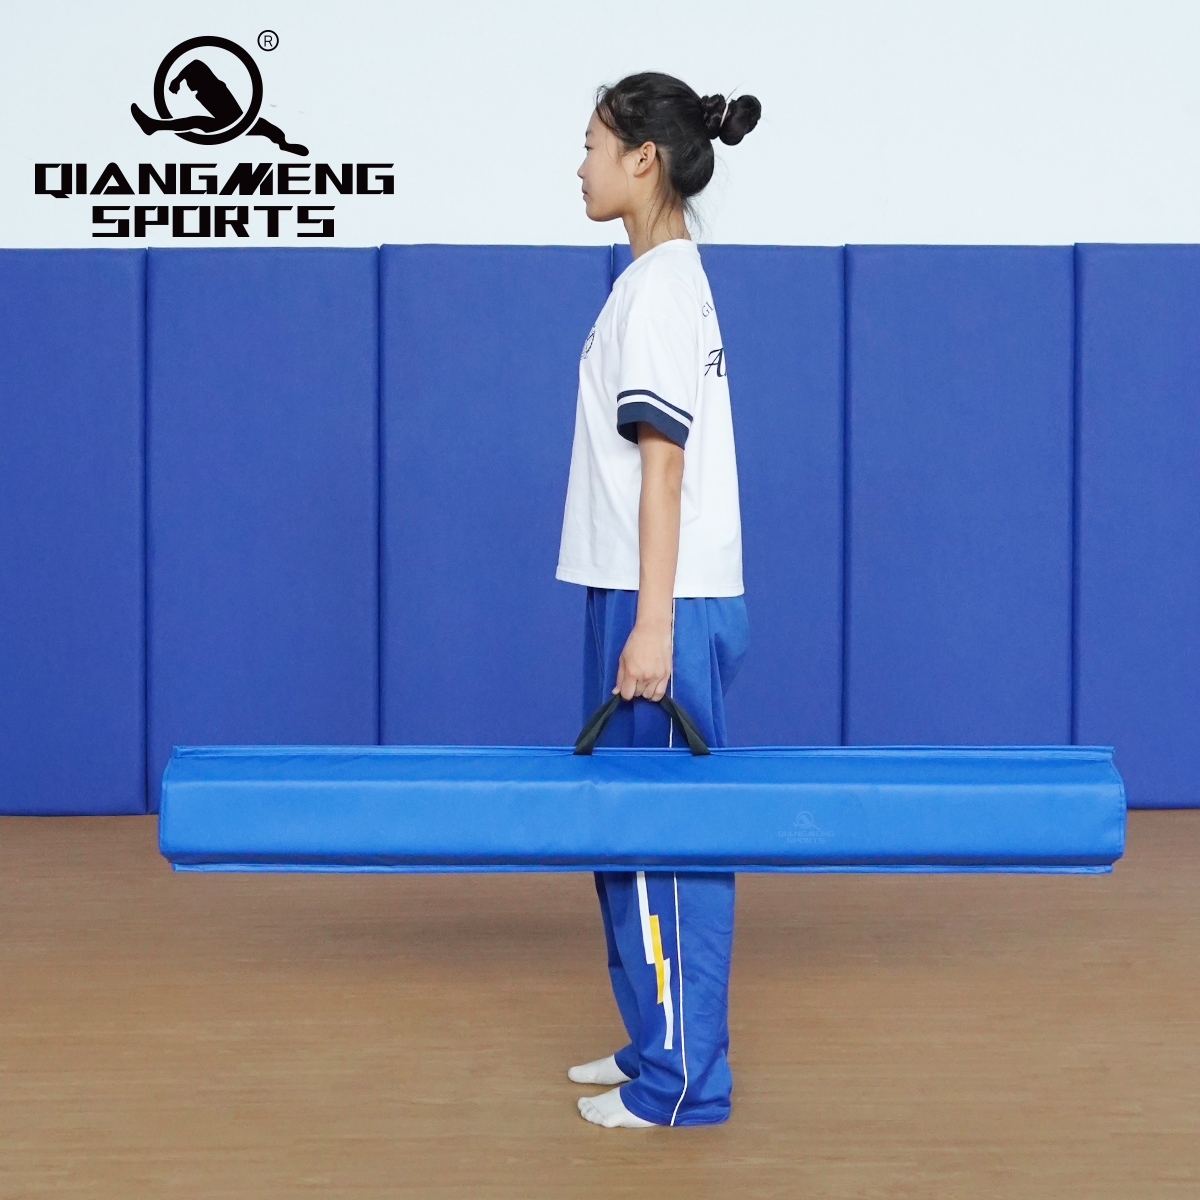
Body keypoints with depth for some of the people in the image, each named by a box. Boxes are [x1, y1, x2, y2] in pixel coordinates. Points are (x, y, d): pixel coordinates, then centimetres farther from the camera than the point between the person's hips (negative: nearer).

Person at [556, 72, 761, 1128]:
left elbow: (663, 461, -18)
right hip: (650, 601, 10)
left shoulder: (658, 285, -13)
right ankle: (658, 1046, 27)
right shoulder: (669, 278, 16)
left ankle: (681, 1081, 7)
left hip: (666, 607, -10)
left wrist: (653, 625, -20)